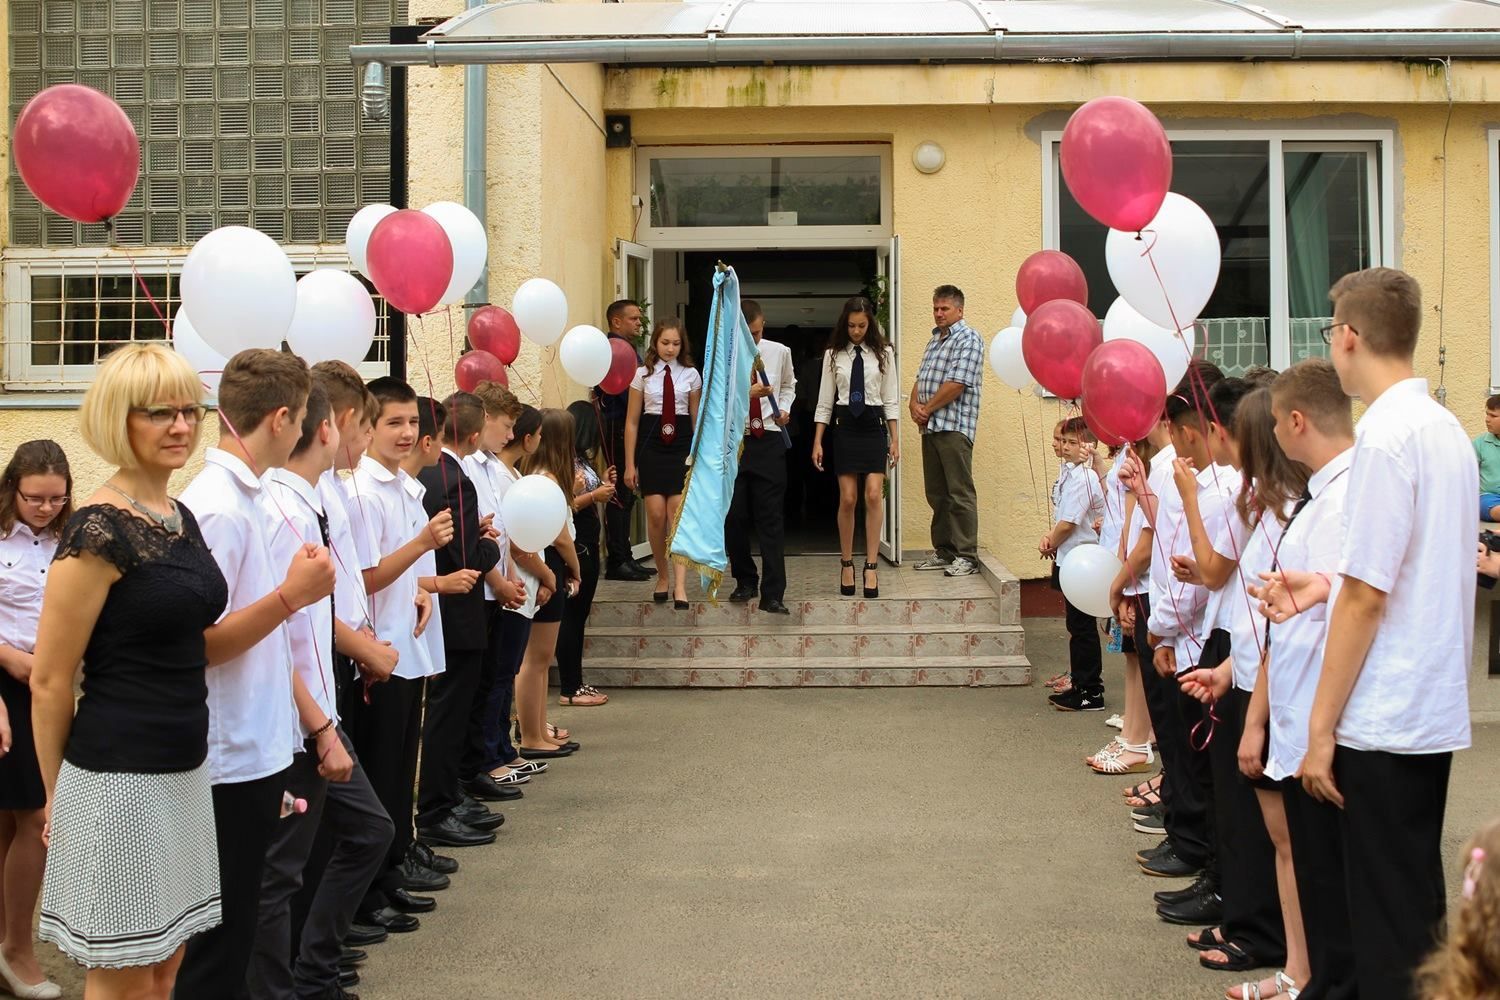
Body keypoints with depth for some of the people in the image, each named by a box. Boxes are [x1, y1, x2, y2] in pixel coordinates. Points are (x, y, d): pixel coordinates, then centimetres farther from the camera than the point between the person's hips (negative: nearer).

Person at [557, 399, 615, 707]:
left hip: (587, 546, 10)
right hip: (573, 548, -10)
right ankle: (569, 689, 4)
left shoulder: (580, 460, 11)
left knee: (579, 615, 13)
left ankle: (575, 683, 20)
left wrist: (602, 483, 16)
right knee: (571, 616, -3)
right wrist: (594, 496, -22)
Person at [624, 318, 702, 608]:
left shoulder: (691, 375, 7)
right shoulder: (643, 374, 5)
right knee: (656, 515, -4)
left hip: (681, 445, 0)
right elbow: (632, 421, 6)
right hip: (651, 445, 0)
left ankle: (679, 586, -12)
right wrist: (629, 464, 3)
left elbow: (697, 420, 12)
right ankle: (662, 576, 15)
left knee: (678, 514, -8)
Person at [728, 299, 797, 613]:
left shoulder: (779, 352, 5)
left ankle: (773, 594, -3)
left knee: (771, 519, -4)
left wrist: (784, 408, 6)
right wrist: (747, 394, -21)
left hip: (769, 442, 0)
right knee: (734, 517, 6)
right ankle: (745, 582, 26)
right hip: (732, 442, 0)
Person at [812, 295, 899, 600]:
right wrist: (817, 442, 3)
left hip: (874, 426, 0)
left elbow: (891, 399, 6)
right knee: (847, 498, -2)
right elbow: (825, 401, 7)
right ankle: (846, 562, 12)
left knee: (874, 495, -10)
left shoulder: (883, 354, 4)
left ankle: (871, 566, -5)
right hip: (845, 427, 0)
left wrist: (895, 439, 2)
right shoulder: (834, 354, 6)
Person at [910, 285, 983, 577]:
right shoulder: (935, 339, 21)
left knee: (960, 494, -7)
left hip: (954, 427, -9)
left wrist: (927, 408, -9)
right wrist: (914, 405, -1)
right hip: (930, 427, 9)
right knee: (936, 494, 12)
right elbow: (920, 379, 19)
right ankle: (944, 552, 18)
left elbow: (956, 384, -16)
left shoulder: (968, 339, -7)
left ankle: (967, 556, -5)